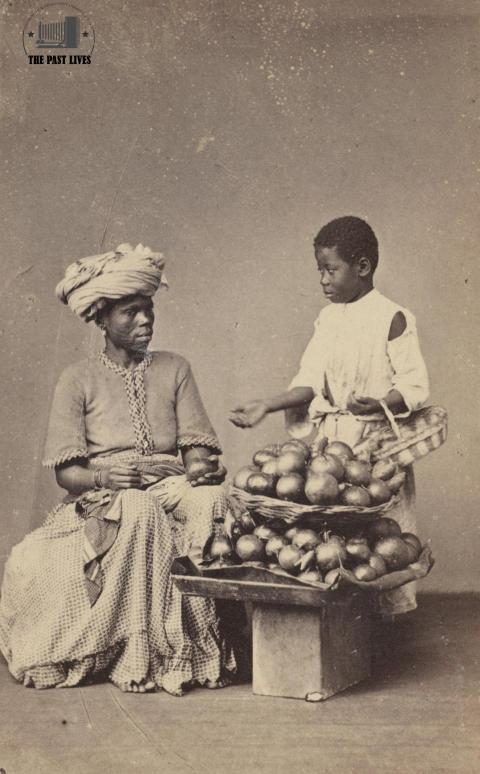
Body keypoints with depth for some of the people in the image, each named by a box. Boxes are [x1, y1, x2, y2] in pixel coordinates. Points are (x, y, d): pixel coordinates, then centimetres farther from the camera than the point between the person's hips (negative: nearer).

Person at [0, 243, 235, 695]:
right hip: (102, 501, -2)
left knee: (212, 501, -33)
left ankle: (197, 641, -26)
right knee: (137, 513, -38)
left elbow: (197, 449, 7)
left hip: (171, 491, 2)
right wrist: (104, 477, -21)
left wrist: (203, 468, -17)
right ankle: (136, 653, -29)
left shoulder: (174, 369, 15)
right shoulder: (79, 380, 7)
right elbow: (65, 472, 1)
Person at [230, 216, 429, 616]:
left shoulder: (393, 319, -6)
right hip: (328, 438, 5)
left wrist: (379, 405, -27)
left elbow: (416, 386, -9)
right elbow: (309, 383, 6)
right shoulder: (328, 319, 11)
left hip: (376, 438, -5)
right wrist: (264, 406, -5)